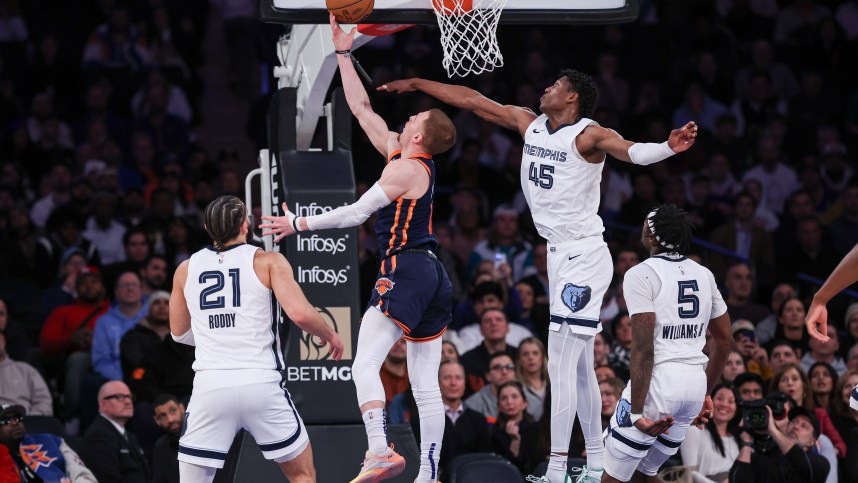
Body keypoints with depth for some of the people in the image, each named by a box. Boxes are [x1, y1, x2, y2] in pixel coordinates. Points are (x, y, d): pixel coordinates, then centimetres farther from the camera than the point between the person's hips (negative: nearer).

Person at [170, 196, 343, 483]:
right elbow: (301, 314, -10)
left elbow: (179, 333, 23)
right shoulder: (268, 262, 2)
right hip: (261, 384, -1)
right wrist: (329, 335, 10)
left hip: (210, 386, 2)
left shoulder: (186, 270, 11)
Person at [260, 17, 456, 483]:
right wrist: (343, 54, 23)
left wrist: (298, 224, -7)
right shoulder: (400, 154, 16)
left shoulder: (405, 169, -9)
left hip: (405, 272, -10)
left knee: (365, 365, -18)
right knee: (425, 384, 7)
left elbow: (356, 213, -12)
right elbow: (362, 108, 21)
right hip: (432, 278, 10)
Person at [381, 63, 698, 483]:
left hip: (584, 258, -9)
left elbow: (632, 152, -32)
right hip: (561, 257, 9)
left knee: (560, 366, -11)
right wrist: (416, 84, 22)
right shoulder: (529, 125, 9)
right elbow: (472, 101, 16)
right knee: (579, 369, 13)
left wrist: (667, 148, -53)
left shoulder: (588, 136, -14)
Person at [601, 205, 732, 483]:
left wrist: (638, 412, -16)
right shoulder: (703, 275, 13)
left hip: (657, 382, -7)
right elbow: (724, 342, 19)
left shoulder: (641, 275, -8)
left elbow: (643, 348, -16)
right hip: (695, 384, 7)